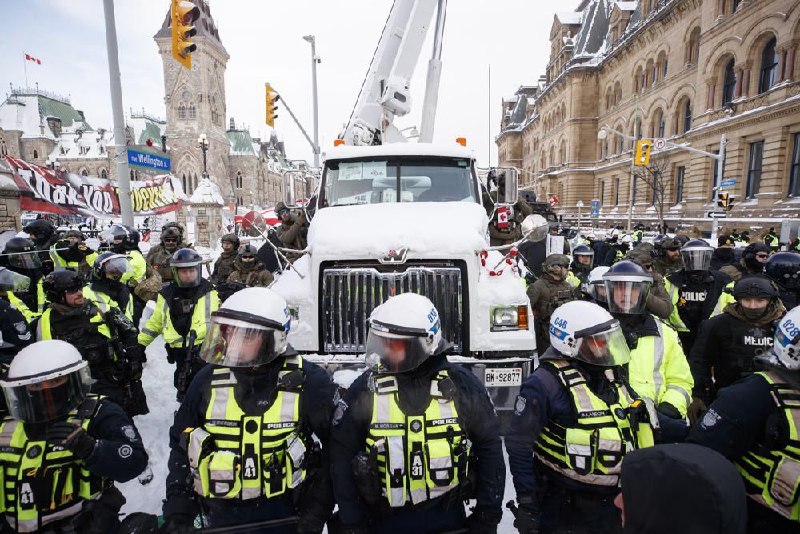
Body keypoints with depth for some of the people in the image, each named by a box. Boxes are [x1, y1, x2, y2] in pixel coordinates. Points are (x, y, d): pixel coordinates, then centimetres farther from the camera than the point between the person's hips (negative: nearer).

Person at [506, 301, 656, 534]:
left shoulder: (613, 374, 3)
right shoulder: (545, 383, -21)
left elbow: (640, 421, 18)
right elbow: (519, 446, -18)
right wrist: (526, 503, -16)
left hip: (617, 502, 7)